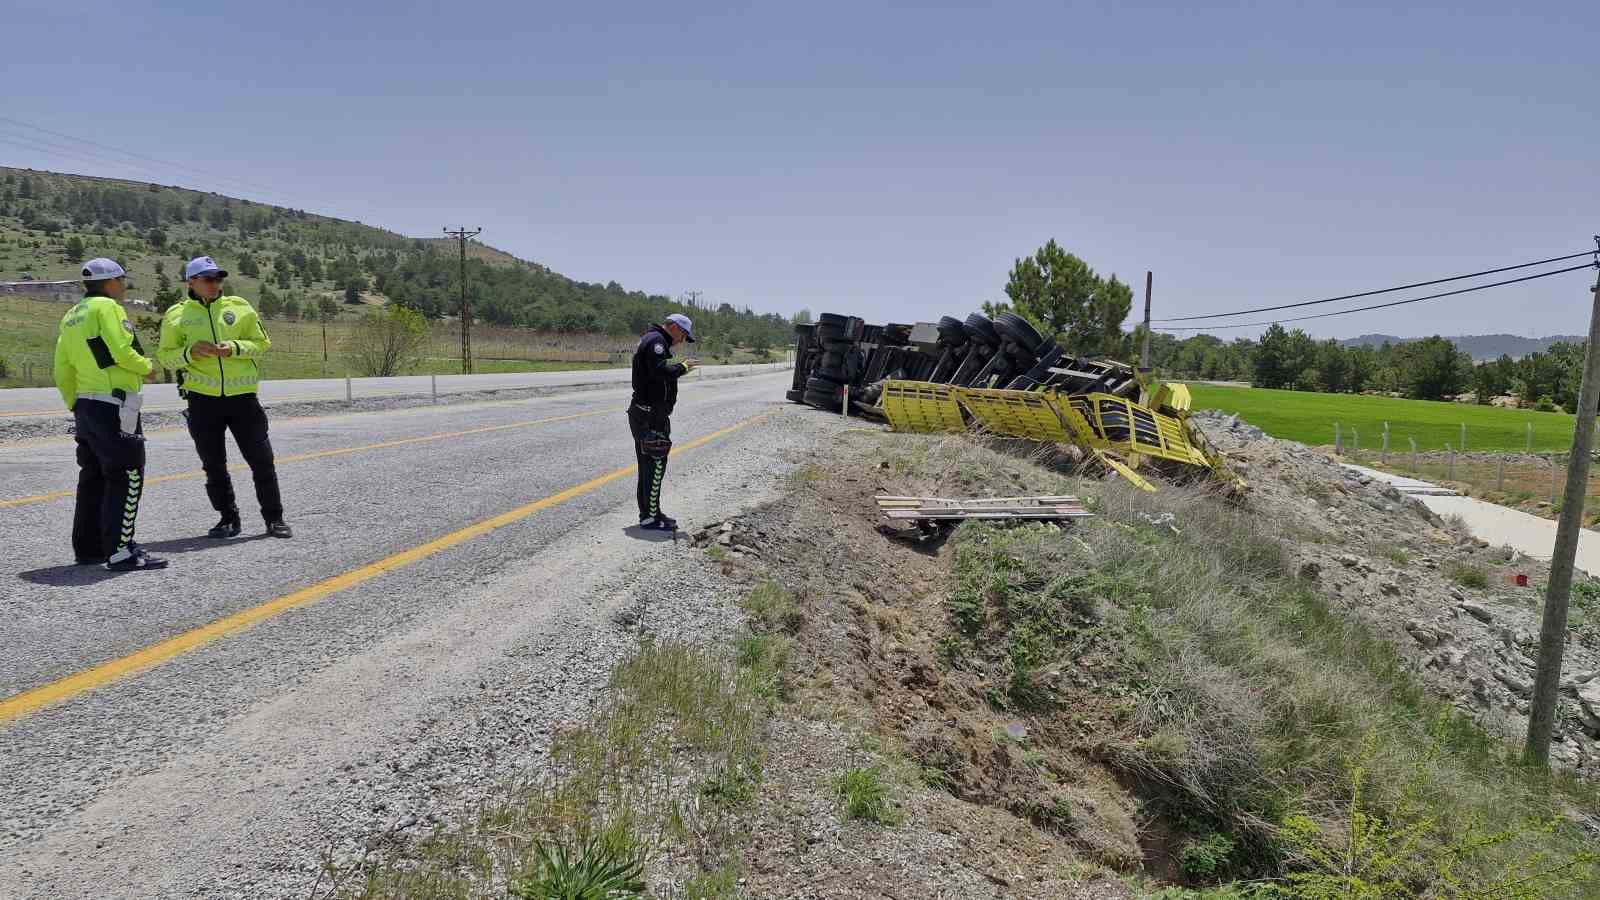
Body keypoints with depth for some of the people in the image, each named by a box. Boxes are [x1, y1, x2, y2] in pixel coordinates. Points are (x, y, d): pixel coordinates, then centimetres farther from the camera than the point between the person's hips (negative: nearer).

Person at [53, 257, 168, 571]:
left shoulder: (71, 317, 18)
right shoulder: (106, 307, -8)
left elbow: (62, 372, 19)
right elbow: (123, 351, -19)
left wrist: (76, 407, 25)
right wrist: (148, 368, 0)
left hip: (85, 406, 9)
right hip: (114, 407, -9)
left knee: (93, 477, 15)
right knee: (127, 477, -7)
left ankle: (88, 548, 22)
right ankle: (120, 551, -9)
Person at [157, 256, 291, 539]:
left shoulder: (239, 307, 5)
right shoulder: (177, 315, 5)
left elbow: (261, 343, 6)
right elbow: (165, 356, 7)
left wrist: (234, 348, -13)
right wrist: (190, 352, -13)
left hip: (242, 396, -1)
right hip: (203, 399, 1)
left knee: (261, 459, 0)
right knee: (213, 465, 8)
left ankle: (274, 518, 9)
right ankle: (228, 518, 20)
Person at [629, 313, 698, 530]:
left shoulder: (651, 340, 22)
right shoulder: (655, 340, -12)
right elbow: (660, 370, -25)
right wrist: (682, 367, -11)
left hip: (644, 413, 11)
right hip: (650, 416, -11)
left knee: (647, 465, 14)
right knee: (655, 464, -8)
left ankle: (648, 512, 21)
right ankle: (650, 517, -4)